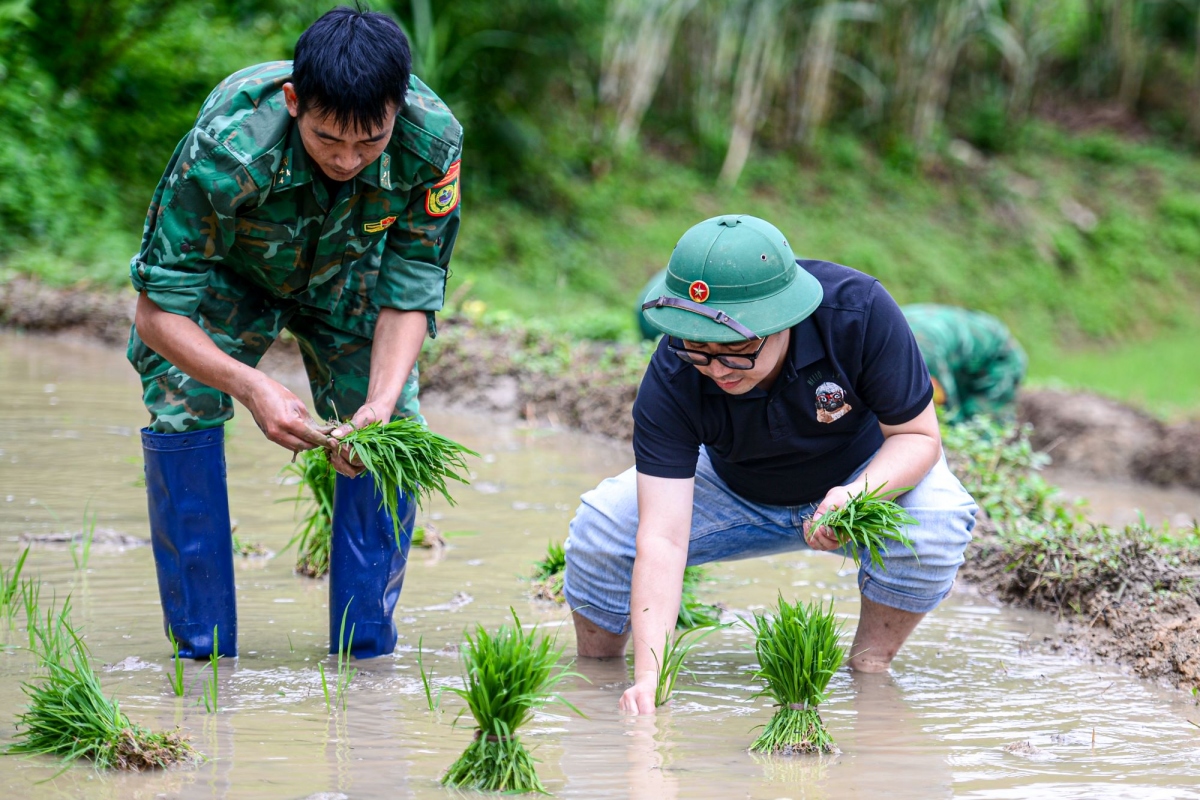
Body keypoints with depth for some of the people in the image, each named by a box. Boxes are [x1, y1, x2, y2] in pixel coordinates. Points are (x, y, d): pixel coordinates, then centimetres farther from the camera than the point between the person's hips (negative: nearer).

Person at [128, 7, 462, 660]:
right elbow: (159, 310, -34)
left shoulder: (433, 140, -35)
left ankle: (366, 647, 1)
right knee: (181, 407, -20)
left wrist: (383, 399, -40)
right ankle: (203, 651, -9)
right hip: (228, 271, -2)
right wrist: (252, 386, -49)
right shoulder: (225, 148, -42)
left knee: (391, 431, -13)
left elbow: (408, 293, -23)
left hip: (349, 274, 2)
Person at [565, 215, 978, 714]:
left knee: (937, 516, -34)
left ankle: (869, 668, -12)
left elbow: (918, 434, -22)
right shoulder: (671, 379, -33)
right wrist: (648, 675, -48)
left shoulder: (860, 311, -35)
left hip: (873, 474, -1)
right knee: (602, 522, -22)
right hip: (735, 494, 1)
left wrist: (858, 494, -44)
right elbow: (662, 539, -37)